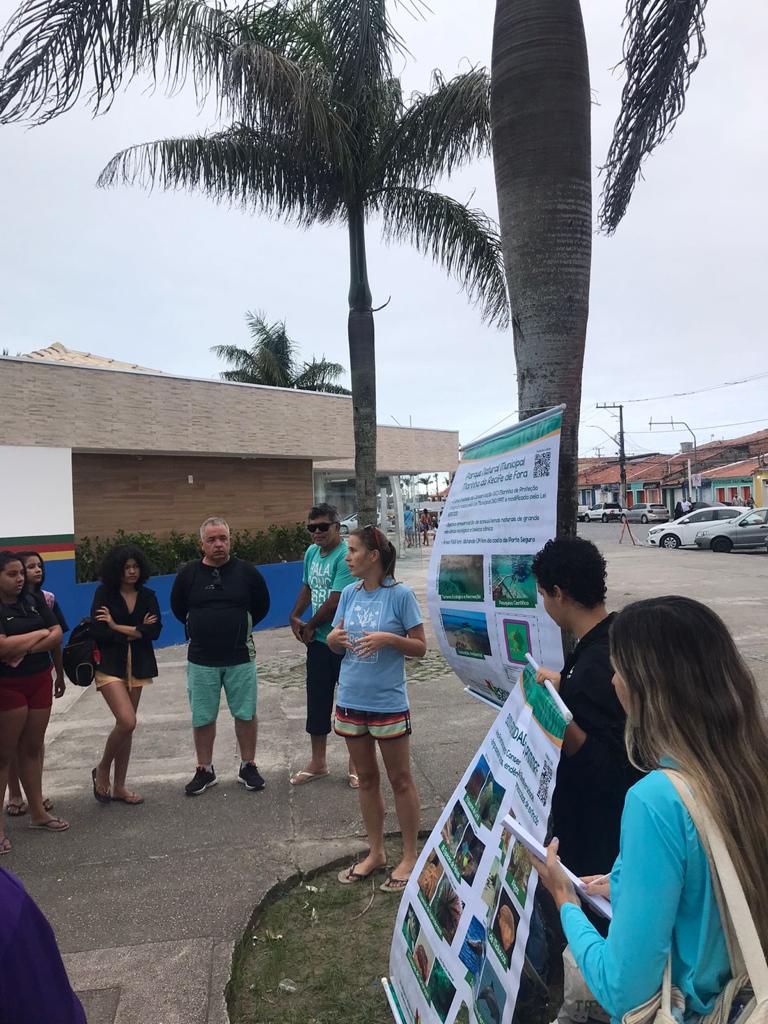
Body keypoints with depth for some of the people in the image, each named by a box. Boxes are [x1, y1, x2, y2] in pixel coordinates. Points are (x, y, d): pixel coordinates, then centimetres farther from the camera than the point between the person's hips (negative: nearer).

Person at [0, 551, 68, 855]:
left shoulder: (35, 600, 5)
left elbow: (57, 635, -1)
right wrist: (40, 634, -11)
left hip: (40, 681, 5)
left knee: (32, 748, 14)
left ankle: (37, 812, 25)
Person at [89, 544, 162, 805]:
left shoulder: (147, 595, 4)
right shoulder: (104, 593, -4)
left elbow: (155, 630, -7)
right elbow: (98, 632, -14)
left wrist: (117, 627, -11)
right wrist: (137, 631, -9)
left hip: (138, 666, 4)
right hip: (109, 665, -4)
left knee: (126, 726, 9)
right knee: (127, 721, -16)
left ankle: (119, 786, 22)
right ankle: (102, 770, 11)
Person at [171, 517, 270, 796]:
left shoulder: (246, 571, -4)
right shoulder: (187, 574, -3)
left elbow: (262, 606, 10)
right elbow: (178, 608, 13)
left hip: (240, 658, 0)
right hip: (201, 660, 1)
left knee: (246, 714, 7)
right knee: (202, 718, 9)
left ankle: (248, 766, 24)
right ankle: (204, 771, 26)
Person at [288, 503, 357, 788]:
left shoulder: (346, 556, -21)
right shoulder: (311, 552, 6)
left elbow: (335, 601, -24)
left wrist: (310, 626, -10)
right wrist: (295, 617, 8)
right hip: (317, 641, 8)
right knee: (317, 702, 16)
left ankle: (356, 764, 25)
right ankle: (317, 763, 33)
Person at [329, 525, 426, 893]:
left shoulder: (400, 594, -13)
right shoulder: (349, 593, 2)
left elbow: (420, 648, -9)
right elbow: (335, 643, 9)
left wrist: (389, 638, -25)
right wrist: (333, 638, -14)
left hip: (388, 703, -5)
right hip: (351, 701, 5)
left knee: (400, 780, 10)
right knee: (366, 779, 18)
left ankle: (410, 856, 26)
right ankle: (375, 852, 34)